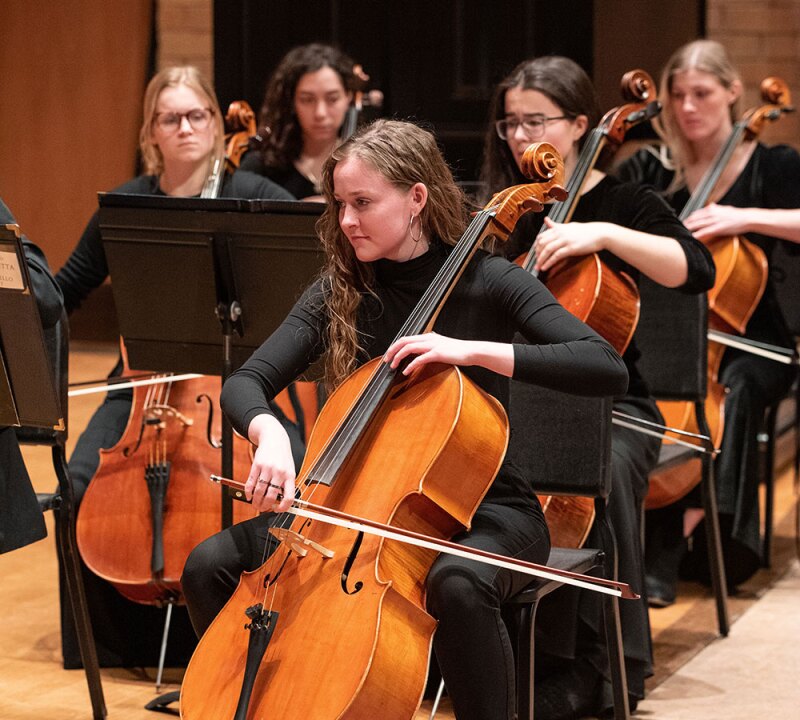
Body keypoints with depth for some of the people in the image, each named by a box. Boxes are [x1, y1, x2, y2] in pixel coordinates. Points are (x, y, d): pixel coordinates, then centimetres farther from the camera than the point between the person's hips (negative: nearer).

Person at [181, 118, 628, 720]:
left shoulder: (487, 282, -10)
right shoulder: (340, 292, 3)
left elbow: (607, 369, -23)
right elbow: (246, 383, -4)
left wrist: (474, 350, -31)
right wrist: (269, 433, -28)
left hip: (483, 510, -5)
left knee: (457, 584, -40)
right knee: (210, 566, -12)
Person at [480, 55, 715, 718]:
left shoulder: (624, 203, 1)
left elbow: (696, 270, -17)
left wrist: (604, 233, -25)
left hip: (610, 409, -4)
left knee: (601, 471, -36)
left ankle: (611, 661, -21)